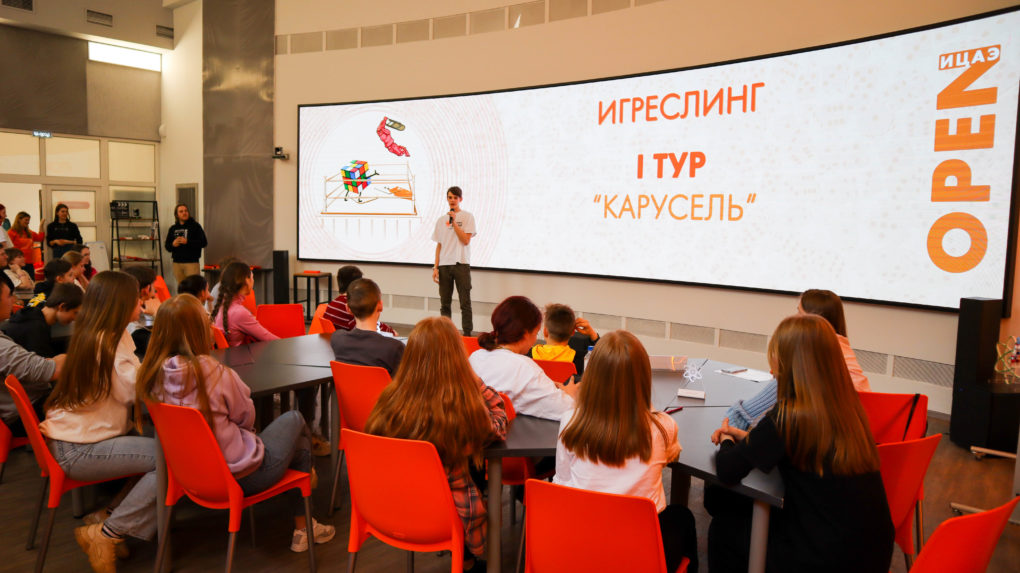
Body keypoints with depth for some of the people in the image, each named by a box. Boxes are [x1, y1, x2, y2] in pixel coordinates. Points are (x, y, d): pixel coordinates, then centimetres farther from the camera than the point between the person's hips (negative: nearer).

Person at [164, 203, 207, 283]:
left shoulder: (195, 226, 0)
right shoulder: (173, 228, 14)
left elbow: (204, 242, -8)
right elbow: (167, 246, 17)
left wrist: (187, 242, -17)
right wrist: (173, 244, -6)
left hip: (191, 262, -4)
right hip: (177, 263, 4)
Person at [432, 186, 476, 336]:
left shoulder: (467, 217, 2)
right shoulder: (441, 220, 14)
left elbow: (466, 240, -9)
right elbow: (439, 245, 14)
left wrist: (454, 222, -11)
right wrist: (435, 267, 8)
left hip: (461, 263, -4)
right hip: (444, 264, 4)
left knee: (465, 302, -3)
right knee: (444, 303, 7)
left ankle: (467, 334, 1)